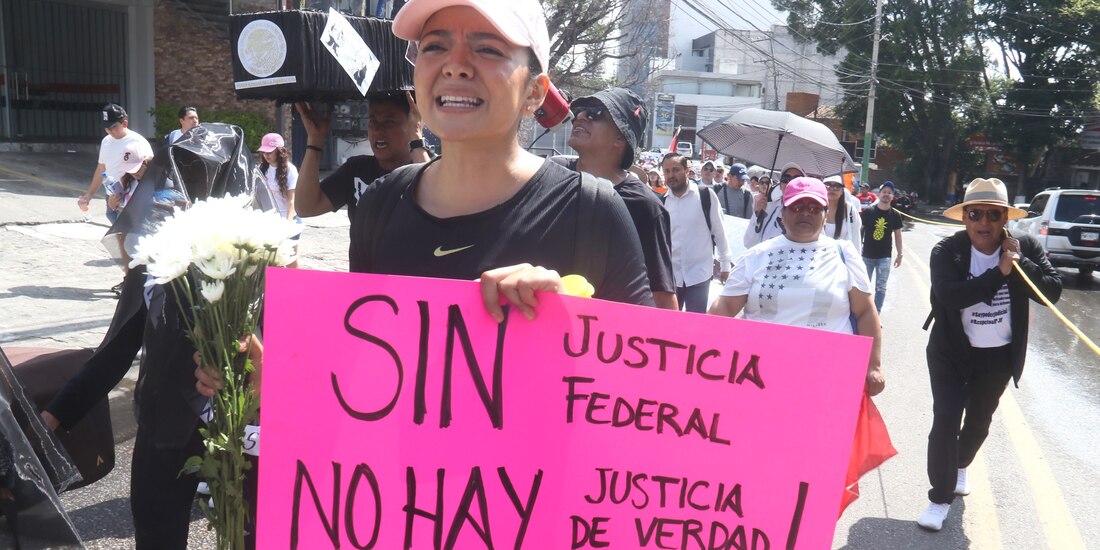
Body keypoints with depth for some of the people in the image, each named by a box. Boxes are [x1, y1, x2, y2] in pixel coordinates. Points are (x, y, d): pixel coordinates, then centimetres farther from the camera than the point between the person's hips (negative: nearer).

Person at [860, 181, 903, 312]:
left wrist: (899, 254, 6)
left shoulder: (895, 216, -1)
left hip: (884, 257, 1)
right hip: (867, 255, -1)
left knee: (881, 287, 5)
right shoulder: (868, 212, -6)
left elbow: (897, 235, 6)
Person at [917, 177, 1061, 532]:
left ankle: (961, 466, 50)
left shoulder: (1025, 247, -8)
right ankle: (940, 497, 7)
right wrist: (998, 272, -33)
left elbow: (1053, 291, -15)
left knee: (979, 421, 21)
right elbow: (949, 295, -32)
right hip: (951, 353, -3)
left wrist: (1020, 263, -28)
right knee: (945, 420, -8)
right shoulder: (946, 251, -17)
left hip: (999, 356, 3)